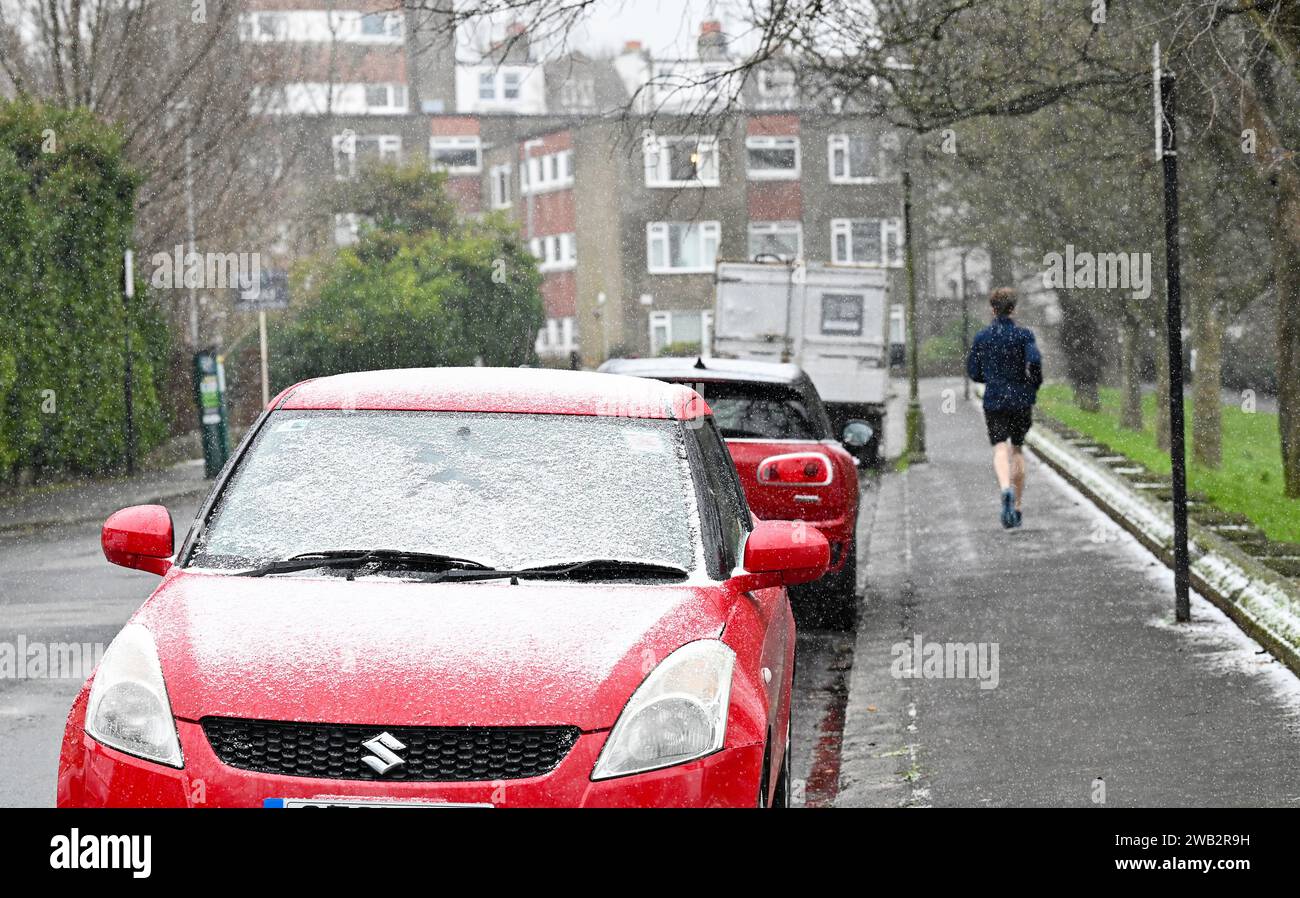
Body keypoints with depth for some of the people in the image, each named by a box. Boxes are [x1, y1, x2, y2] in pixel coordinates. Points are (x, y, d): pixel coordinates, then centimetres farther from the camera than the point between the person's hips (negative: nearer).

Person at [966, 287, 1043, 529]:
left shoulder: (982, 337, 2)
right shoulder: (1024, 334, -3)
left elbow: (974, 372, 5)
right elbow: (1034, 360, -19)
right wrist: (1035, 386, -1)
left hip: (994, 401, -1)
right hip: (1021, 400, 1)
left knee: (1000, 450, -9)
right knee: (1017, 450, 16)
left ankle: (1006, 489, -40)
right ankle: (1016, 508, 19)